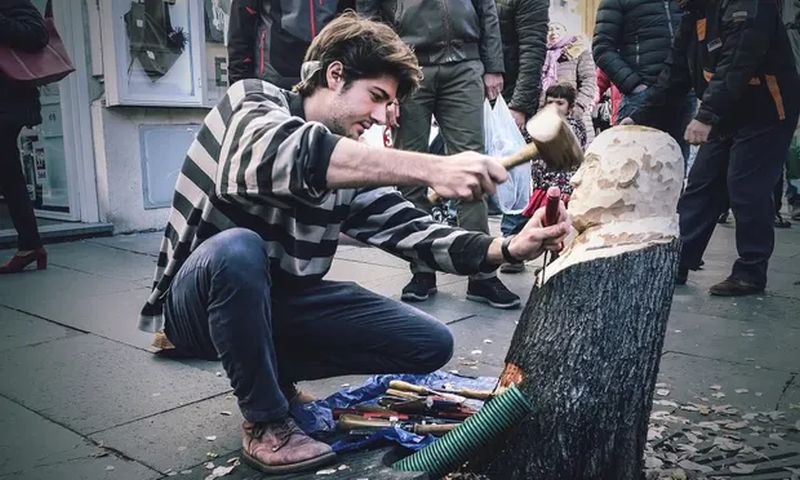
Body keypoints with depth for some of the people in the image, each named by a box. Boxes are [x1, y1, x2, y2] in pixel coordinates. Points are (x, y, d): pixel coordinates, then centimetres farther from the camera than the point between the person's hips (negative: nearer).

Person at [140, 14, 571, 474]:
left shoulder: (354, 163, -1)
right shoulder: (252, 100, -18)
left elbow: (412, 230, -8)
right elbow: (283, 155, -41)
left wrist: (507, 247, -24)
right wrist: (432, 168, -48)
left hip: (280, 300, 6)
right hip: (198, 300, -5)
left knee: (431, 343, -3)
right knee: (237, 248, -41)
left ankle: (265, 370, 8)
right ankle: (266, 421, -17)